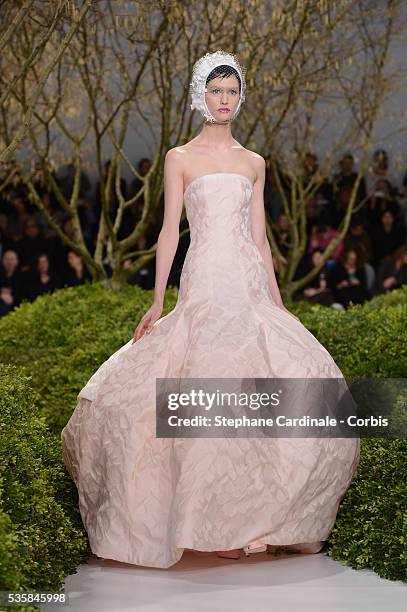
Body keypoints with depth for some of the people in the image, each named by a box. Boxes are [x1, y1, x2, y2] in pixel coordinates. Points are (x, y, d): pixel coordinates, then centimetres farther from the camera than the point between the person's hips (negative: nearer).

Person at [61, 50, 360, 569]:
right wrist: (157, 301, -5)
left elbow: (259, 237, 14)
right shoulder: (180, 159, 5)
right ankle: (215, 525, 0)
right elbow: (170, 231, 1)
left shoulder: (253, 163, 15)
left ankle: (254, 515, 8)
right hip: (204, 287, -4)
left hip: (251, 287, 4)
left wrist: (278, 302, 10)